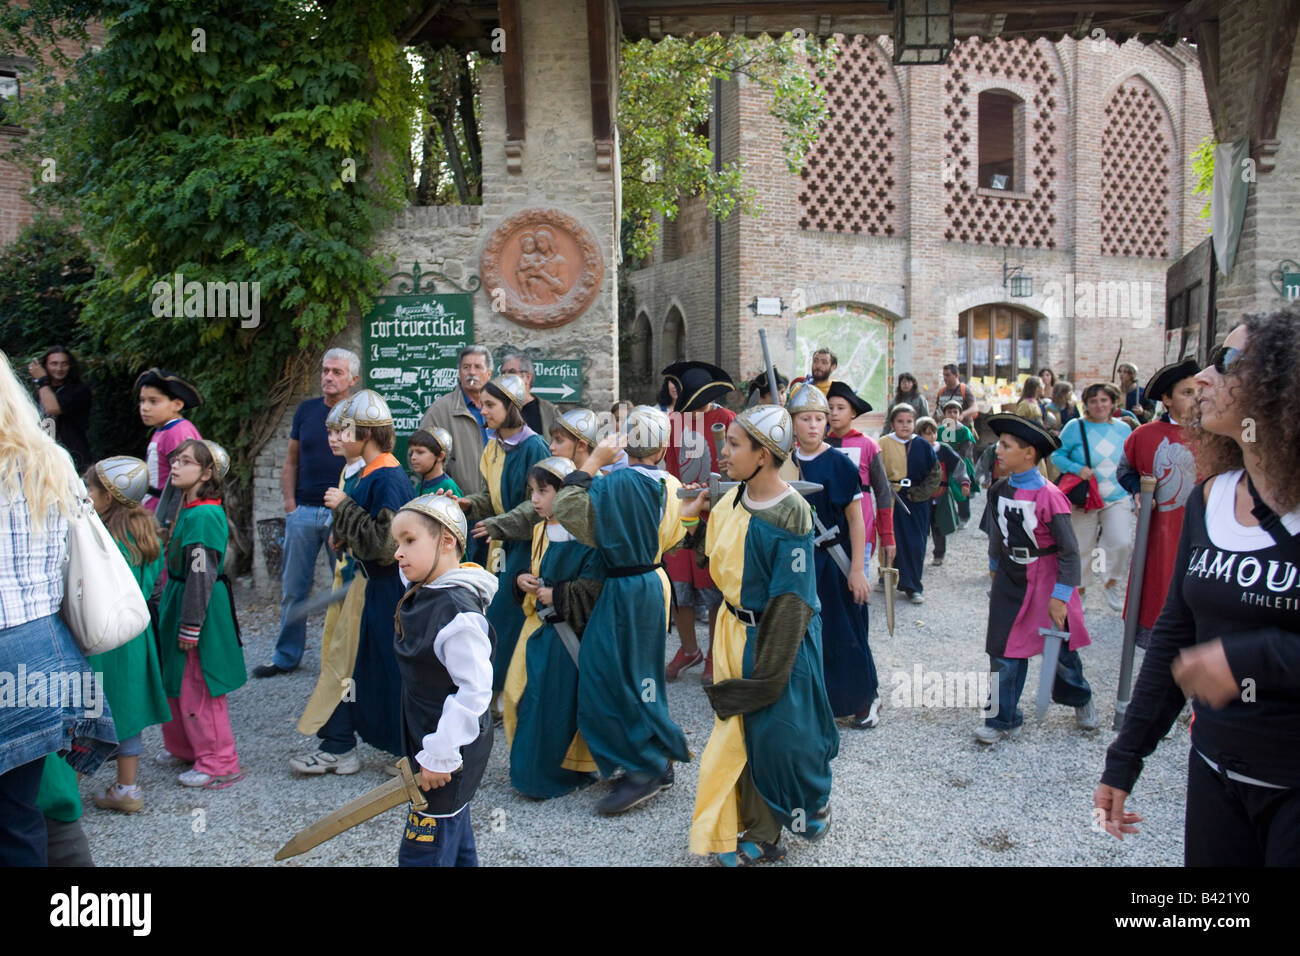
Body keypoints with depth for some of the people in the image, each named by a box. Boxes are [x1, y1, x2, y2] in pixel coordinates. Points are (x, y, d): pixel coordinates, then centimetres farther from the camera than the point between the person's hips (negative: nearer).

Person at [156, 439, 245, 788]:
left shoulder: (204, 515, -21)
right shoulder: (189, 509, 9)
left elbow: (202, 574, -23)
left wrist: (190, 626, -21)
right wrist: (173, 614, 22)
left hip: (202, 607, -10)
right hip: (177, 601, 10)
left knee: (198, 690, -1)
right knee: (177, 682, 21)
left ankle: (218, 764, 10)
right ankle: (183, 746, 37)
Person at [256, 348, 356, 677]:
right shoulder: (306, 410, 8)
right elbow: (291, 461, 12)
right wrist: (290, 502, 2)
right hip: (303, 511, 3)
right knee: (293, 587, 9)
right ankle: (286, 656, 21)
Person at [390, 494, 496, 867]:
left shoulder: (457, 612, -27)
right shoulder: (424, 594, 2)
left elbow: (474, 690, -28)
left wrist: (439, 756, -25)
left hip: (451, 754, -10)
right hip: (439, 748, 10)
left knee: (422, 854, -3)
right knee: (455, 846, 22)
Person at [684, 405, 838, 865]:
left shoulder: (791, 514, -20)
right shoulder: (730, 502, 1)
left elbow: (792, 597, -19)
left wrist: (767, 672, -18)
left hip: (783, 638, -6)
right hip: (737, 633, 7)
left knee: (783, 730, 5)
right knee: (743, 731, 11)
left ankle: (814, 800, 37)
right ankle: (760, 834, 26)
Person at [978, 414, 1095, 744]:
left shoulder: (1049, 496, -20)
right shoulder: (998, 492, -2)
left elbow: (1069, 551, -17)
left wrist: (1060, 597, -17)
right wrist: (995, 569, 22)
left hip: (1045, 581, -4)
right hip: (1010, 581, 4)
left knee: (1060, 649, 12)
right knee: (1004, 651, 1)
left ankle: (1081, 699, 42)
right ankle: (1003, 719, 13)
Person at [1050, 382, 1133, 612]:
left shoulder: (1123, 429, 6)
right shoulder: (1076, 427, -5)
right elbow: (1057, 455, -4)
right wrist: (1077, 469, -20)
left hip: (1117, 498, 2)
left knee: (1121, 542, -14)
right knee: (1083, 548, 6)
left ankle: (1111, 583, 13)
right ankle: (1079, 590, 28)